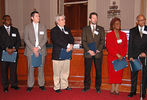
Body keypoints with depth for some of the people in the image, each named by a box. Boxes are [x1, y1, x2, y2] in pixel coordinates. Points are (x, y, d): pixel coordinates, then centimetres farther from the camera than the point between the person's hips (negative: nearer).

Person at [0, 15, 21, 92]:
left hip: (14, 52, 2)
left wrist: (14, 49, -7)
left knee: (13, 69, 4)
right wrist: (6, 49, -14)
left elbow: (18, 41, 8)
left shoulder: (15, 30, 14)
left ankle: (14, 84, 15)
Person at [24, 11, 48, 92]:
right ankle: (30, 85, 13)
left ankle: (41, 84, 16)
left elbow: (45, 39, 3)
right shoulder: (27, 27, 6)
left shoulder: (43, 27, 9)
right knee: (30, 68, 2)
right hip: (30, 51, -1)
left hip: (41, 50, 1)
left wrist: (38, 47, -10)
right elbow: (26, 39, -1)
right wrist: (33, 48, -12)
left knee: (41, 68, 5)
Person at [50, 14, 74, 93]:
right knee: (57, 72, 3)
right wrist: (67, 46, -21)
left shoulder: (67, 30, 17)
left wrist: (71, 45, -13)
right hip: (58, 55, -5)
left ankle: (65, 85, 24)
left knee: (65, 71, 12)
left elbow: (71, 39, 9)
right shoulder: (54, 30, -3)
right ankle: (57, 87, 14)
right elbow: (57, 41, -16)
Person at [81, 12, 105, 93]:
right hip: (88, 53, 0)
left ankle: (98, 87, 17)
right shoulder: (85, 29, 10)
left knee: (98, 71, 4)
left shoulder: (101, 29, 11)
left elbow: (102, 41, 3)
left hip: (98, 53, 0)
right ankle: (86, 86, 18)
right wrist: (89, 50, -10)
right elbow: (83, 41, 2)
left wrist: (98, 50, -10)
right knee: (87, 71, 4)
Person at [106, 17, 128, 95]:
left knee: (119, 72, 2)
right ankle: (113, 88, 10)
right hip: (112, 57, -2)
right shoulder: (109, 35, 1)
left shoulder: (123, 34, 10)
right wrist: (117, 54, -12)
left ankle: (117, 88, 9)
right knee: (112, 72, 1)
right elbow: (109, 47, -6)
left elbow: (125, 46, 8)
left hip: (121, 57, 3)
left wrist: (122, 55, -6)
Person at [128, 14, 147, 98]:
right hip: (135, 56, 0)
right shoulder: (132, 31, 7)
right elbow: (130, 44, 3)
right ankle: (133, 91, 18)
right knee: (134, 74, 6)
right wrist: (130, 56, -5)